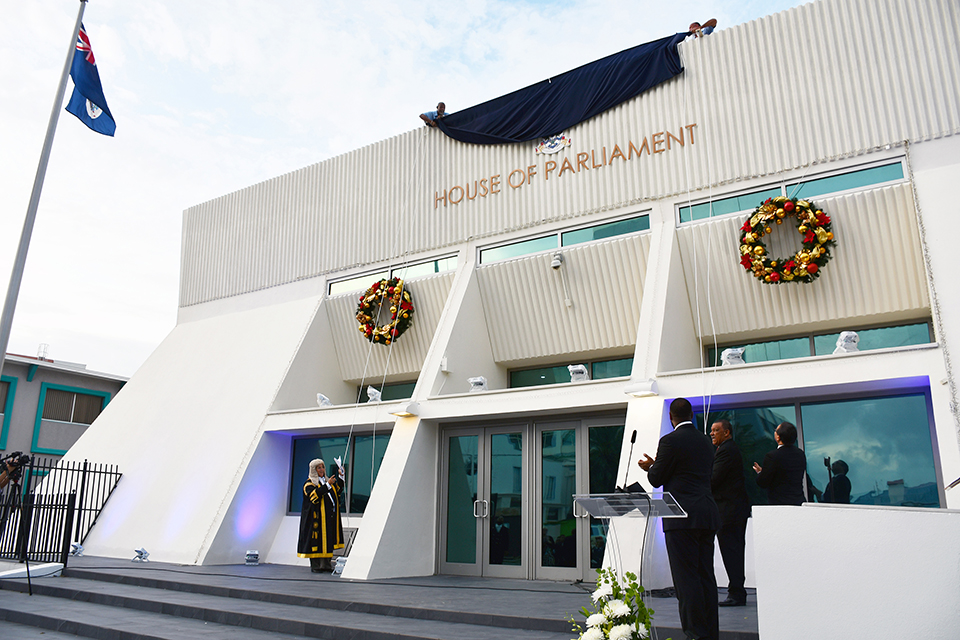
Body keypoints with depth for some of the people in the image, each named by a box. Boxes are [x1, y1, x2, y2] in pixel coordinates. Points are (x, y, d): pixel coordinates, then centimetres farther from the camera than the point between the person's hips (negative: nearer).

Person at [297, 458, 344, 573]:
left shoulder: (326, 481, 18)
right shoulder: (309, 483, -4)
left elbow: (337, 491, 10)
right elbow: (314, 495, -22)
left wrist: (340, 477, -1)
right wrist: (327, 485, -26)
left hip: (330, 517, 7)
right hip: (317, 518, -6)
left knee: (328, 540, 7)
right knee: (317, 540, -5)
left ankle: (326, 564, 13)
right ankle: (315, 566, 3)